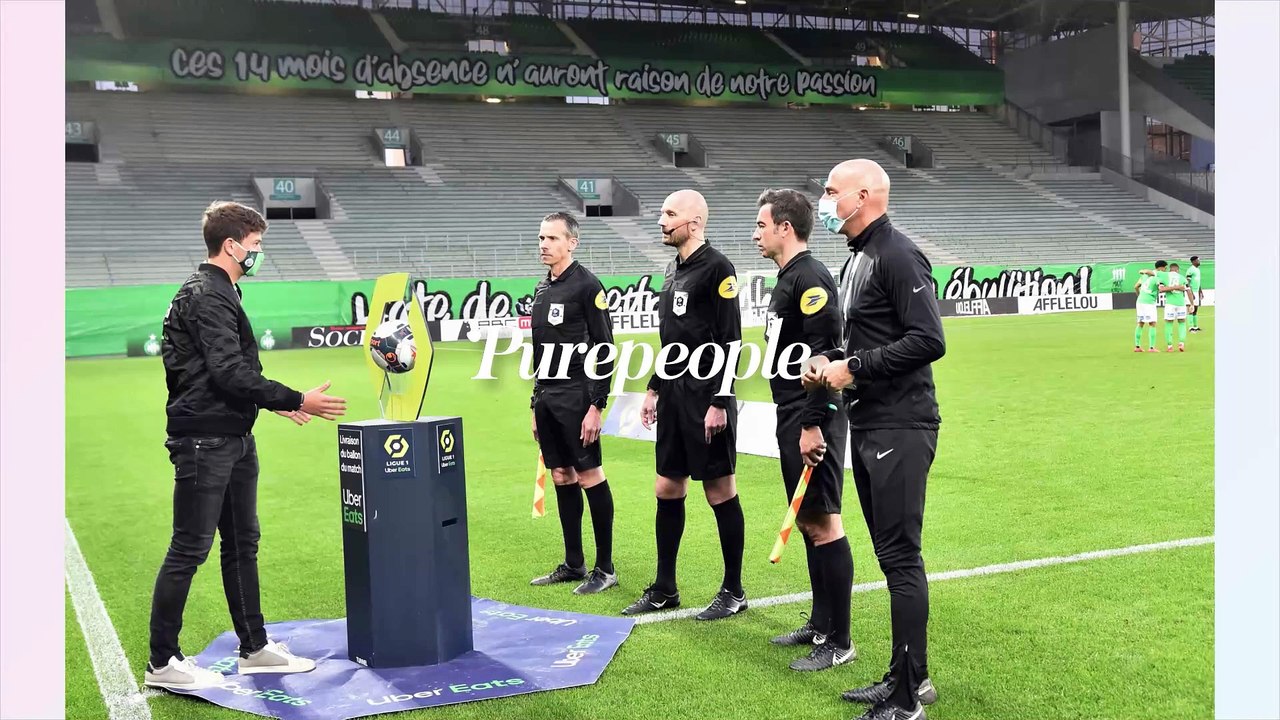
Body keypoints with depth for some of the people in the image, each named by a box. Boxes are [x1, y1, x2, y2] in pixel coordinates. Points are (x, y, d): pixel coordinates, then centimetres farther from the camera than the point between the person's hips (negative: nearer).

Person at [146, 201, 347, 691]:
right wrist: (295, 400, -19)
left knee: (242, 544, 15)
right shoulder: (205, 297, -16)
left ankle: (255, 648, 25)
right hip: (204, 442, -11)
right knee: (189, 550, -3)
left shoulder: (221, 294, 16)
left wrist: (274, 402, 21)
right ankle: (163, 663, 7)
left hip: (234, 439, 11)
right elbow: (229, 373, -23)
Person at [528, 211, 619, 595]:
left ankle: (605, 569, 3)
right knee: (562, 478, 11)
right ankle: (573, 564, 20)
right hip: (547, 398, 8)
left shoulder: (586, 285, -9)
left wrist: (597, 405, -18)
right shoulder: (541, 290, 15)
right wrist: (536, 404, 19)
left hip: (576, 398, -8)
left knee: (590, 476, -4)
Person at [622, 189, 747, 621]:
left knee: (720, 492, 0)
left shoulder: (716, 268, -12)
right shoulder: (674, 270, 14)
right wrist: (654, 389, 19)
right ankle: (664, 590, 21)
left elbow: (729, 341, -16)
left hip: (706, 396, -9)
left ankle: (734, 592, 12)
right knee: (667, 489, 11)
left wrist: (719, 402, -20)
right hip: (674, 394, 9)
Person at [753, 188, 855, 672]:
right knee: (806, 521, 15)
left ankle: (839, 642, 2)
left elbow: (825, 355, -22)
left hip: (812, 419, -10)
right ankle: (820, 624, 25)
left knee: (822, 523, -5)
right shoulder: (786, 279, 16)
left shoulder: (809, 278, -15)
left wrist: (814, 424, -24)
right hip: (791, 416, 10)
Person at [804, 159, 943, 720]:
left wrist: (853, 368, -17)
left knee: (901, 558, -6)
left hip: (899, 429, -10)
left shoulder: (897, 256, -13)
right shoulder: (855, 260, 17)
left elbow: (929, 341, -21)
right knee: (891, 555, 15)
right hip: (867, 426, 10)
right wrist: (831, 361, 6)